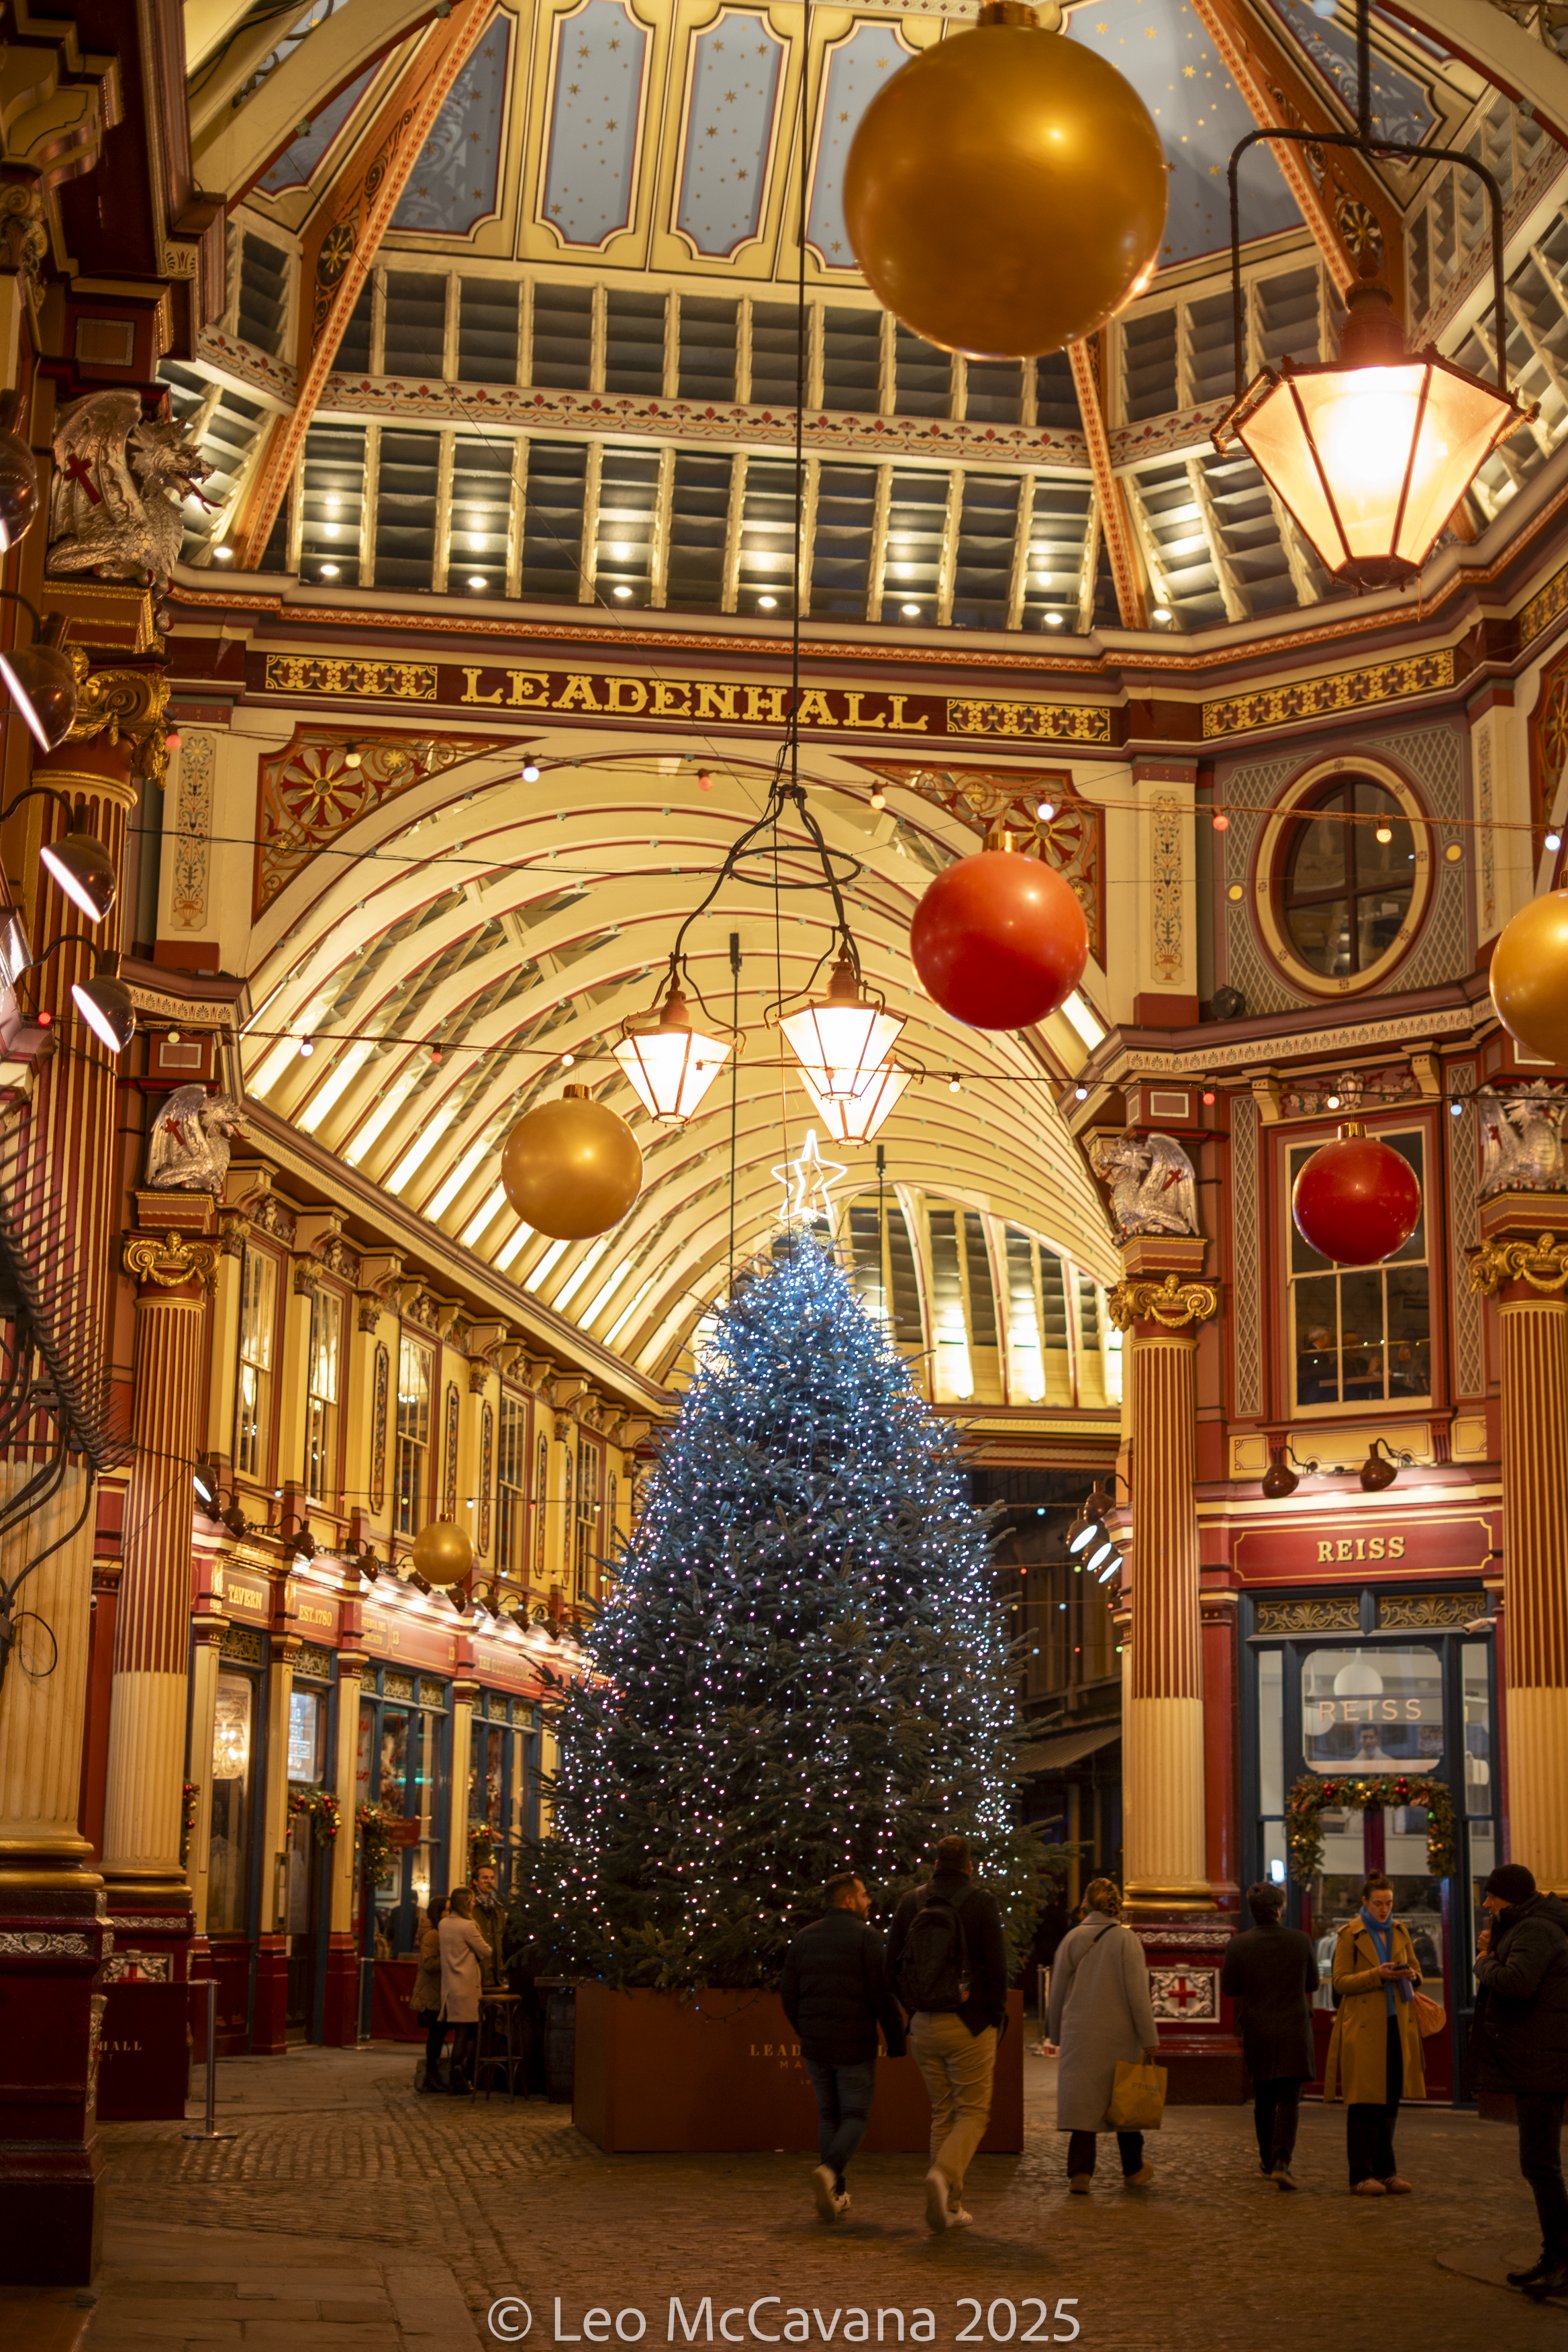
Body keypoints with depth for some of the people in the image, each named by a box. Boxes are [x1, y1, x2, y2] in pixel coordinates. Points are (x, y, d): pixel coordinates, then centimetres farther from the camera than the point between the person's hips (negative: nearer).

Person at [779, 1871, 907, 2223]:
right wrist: (897, 2043, -3)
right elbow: (882, 1995, -13)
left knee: (829, 2116, 17)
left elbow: (789, 1996, 8)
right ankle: (829, 2172, -19)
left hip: (815, 2045, 5)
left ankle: (836, 2194, 16)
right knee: (855, 2117, 6)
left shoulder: (804, 1938, 7)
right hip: (855, 2046, -4)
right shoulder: (866, 1936, -9)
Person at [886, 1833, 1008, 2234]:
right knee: (973, 2112, 5)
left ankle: (950, 2208, 14)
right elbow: (997, 1968, -10)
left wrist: (915, 2010, 14)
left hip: (924, 2025, 4)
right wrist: (996, 2022, 0)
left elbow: (892, 1965, 5)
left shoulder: (911, 1902, 5)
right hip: (969, 2023, -4)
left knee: (943, 2114, 14)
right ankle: (944, 2175, -20)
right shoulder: (981, 1902, -6)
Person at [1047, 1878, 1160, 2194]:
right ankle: (1133, 2171, 26)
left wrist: (1057, 2036, 18)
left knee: (1084, 2102, 3)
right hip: (1119, 2035, -2)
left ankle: (1080, 2173, -7)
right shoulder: (1125, 1939, -8)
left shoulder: (1071, 1940, 2)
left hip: (1079, 2034, 2)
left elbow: (1057, 1993, 7)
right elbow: (1137, 1993, -10)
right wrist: (1149, 2040, -6)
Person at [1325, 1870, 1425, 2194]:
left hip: (1397, 2024, 5)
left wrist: (1411, 1976, -7)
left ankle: (1386, 2172, 14)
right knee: (1364, 2103, -6)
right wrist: (1377, 1975, -19)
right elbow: (1340, 1981, -7)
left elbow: (1417, 1974, 16)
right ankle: (1361, 2176, -3)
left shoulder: (1400, 1932, 13)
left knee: (1390, 2100, 7)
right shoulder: (1349, 1935, -2)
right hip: (1364, 2027, -5)